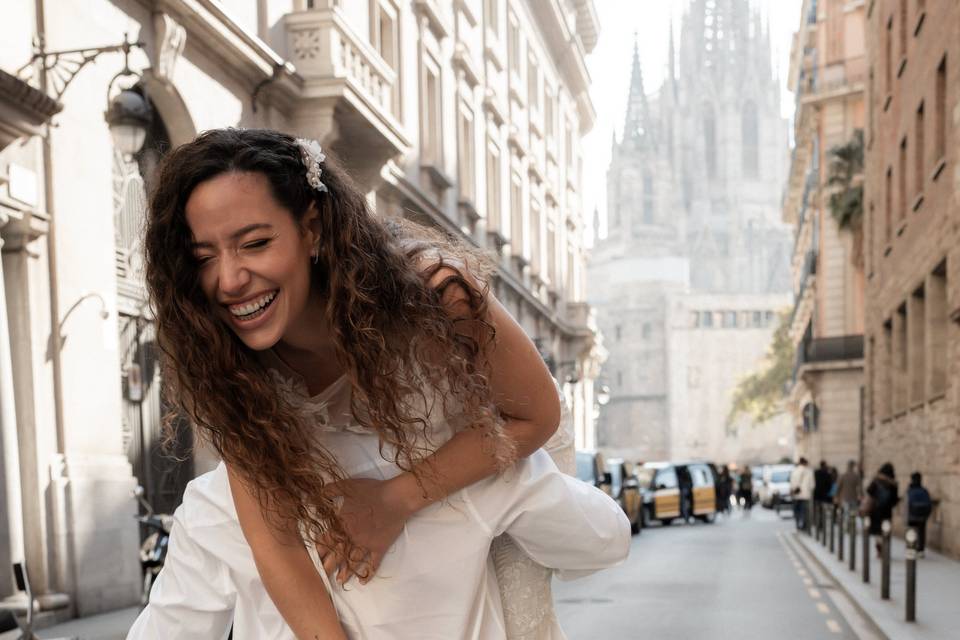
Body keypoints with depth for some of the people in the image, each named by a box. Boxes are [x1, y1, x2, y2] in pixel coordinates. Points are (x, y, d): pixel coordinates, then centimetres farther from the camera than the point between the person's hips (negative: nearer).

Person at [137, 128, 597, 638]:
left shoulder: (428, 287, -41)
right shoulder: (229, 365, -30)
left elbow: (535, 415, -27)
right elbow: (274, 540, -29)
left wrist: (397, 501, -31)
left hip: (495, 459, -1)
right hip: (354, 479, 2)